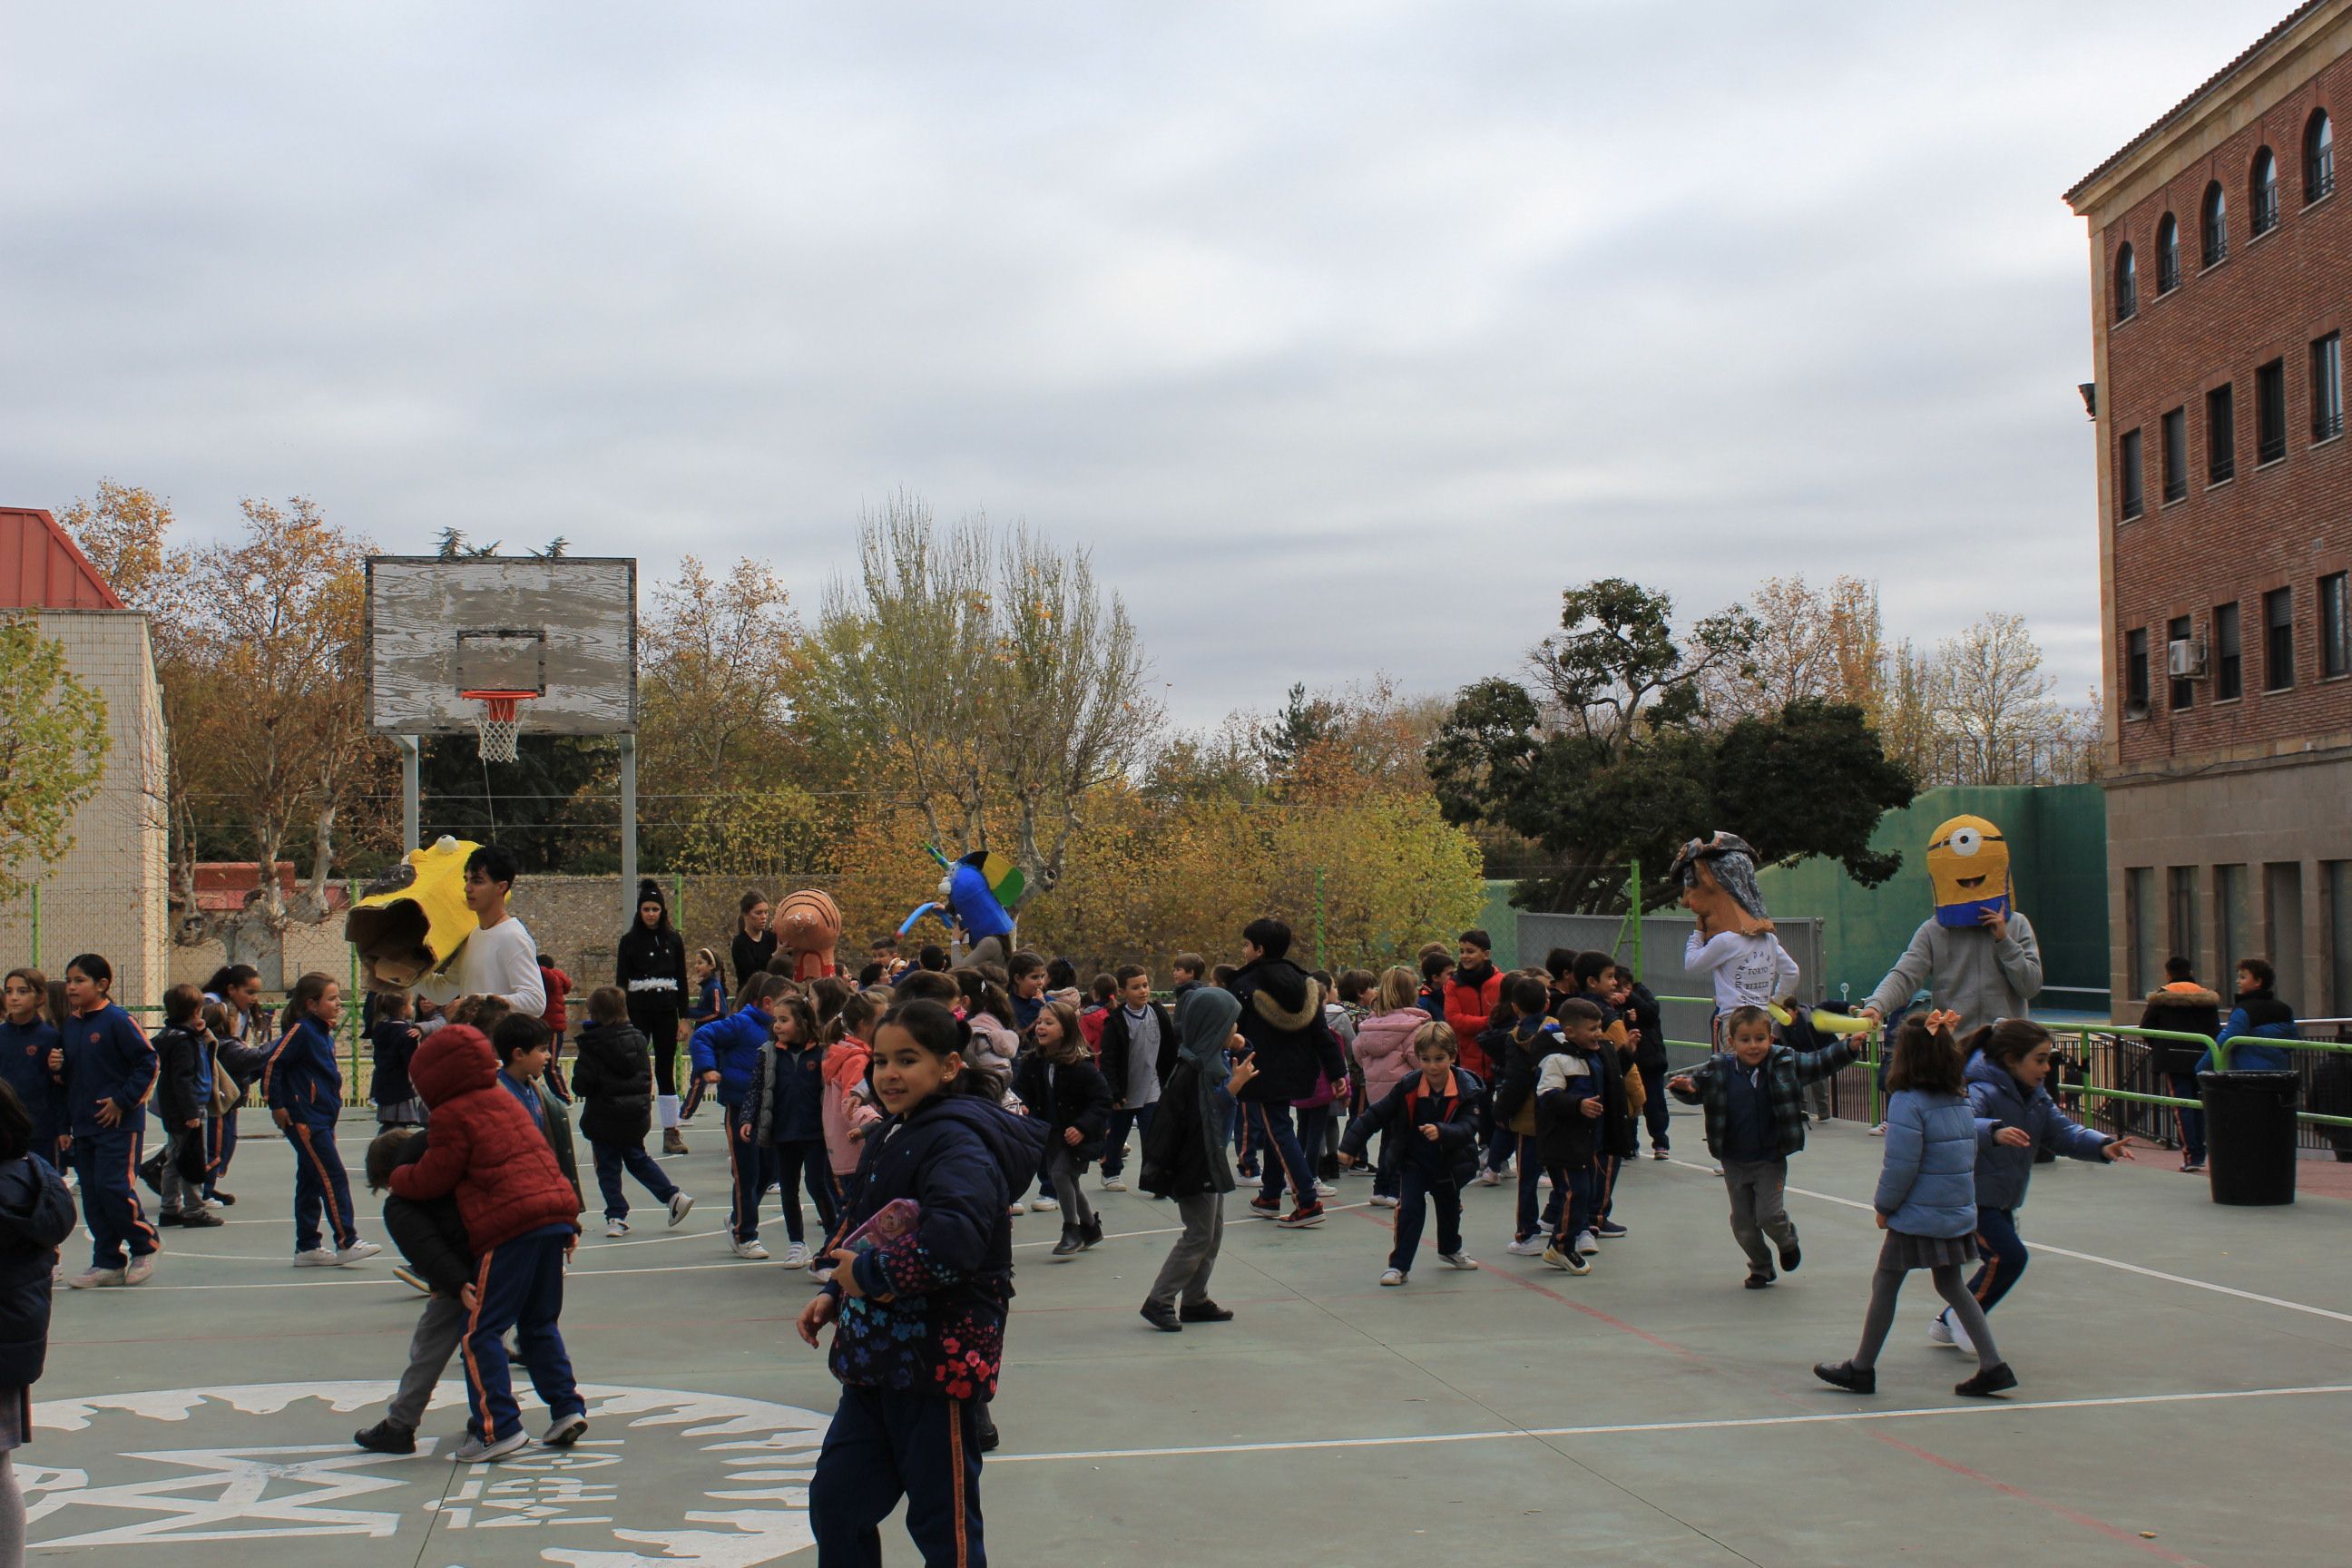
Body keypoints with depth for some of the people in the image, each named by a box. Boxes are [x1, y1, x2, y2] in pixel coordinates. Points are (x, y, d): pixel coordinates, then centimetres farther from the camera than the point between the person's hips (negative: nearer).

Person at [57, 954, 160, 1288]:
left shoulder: (117, 1021, -12)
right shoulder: (69, 1025, 10)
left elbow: (147, 1062, -13)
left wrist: (122, 1101, -15)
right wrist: (57, 1066, -2)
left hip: (119, 1123, -7)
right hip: (83, 1123, 7)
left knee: (113, 1187, -10)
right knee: (92, 1194, 8)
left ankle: (145, 1247, 10)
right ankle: (107, 1263, 15)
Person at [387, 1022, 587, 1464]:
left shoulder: (452, 1116, -3)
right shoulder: (503, 1097, 23)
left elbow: (432, 1180, 1)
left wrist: (394, 1178, 21)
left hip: (510, 1225, -9)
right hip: (557, 1210, 9)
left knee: (480, 1331, 0)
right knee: (539, 1324, 21)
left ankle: (498, 1428, -4)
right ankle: (567, 1408, 16)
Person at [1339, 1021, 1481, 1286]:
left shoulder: (1467, 1089, -18)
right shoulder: (1408, 1087, -17)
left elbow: (1468, 1127, -28)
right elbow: (1376, 1114, -12)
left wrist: (1442, 1132, -48)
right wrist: (1350, 1144, -15)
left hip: (1448, 1164, 2)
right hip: (1413, 1162, -2)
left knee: (1449, 1208, 23)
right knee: (1409, 1208, -16)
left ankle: (1450, 1249, 51)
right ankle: (1399, 1265, -7)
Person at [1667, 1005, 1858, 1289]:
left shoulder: (1784, 1064, -9)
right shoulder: (1718, 1071, -9)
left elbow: (1817, 1063, -5)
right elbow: (1694, 1091, -1)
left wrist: (1847, 1046, -18)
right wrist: (1682, 1086, -25)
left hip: (1770, 1159, -2)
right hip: (1734, 1162, 2)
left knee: (1769, 1214, -9)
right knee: (1743, 1222, 10)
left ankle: (1788, 1241, 27)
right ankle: (1761, 1268, 34)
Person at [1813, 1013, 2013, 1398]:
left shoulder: (1908, 1103, -17)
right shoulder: (1962, 1102, 5)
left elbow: (1900, 1166, -19)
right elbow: (1968, 1156, 13)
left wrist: (1883, 1206, -5)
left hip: (1917, 1217, -7)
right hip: (1958, 1214, 7)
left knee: (1885, 1284, 7)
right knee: (1951, 1285, 19)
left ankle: (1862, 1369, 16)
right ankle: (1993, 1366, 14)